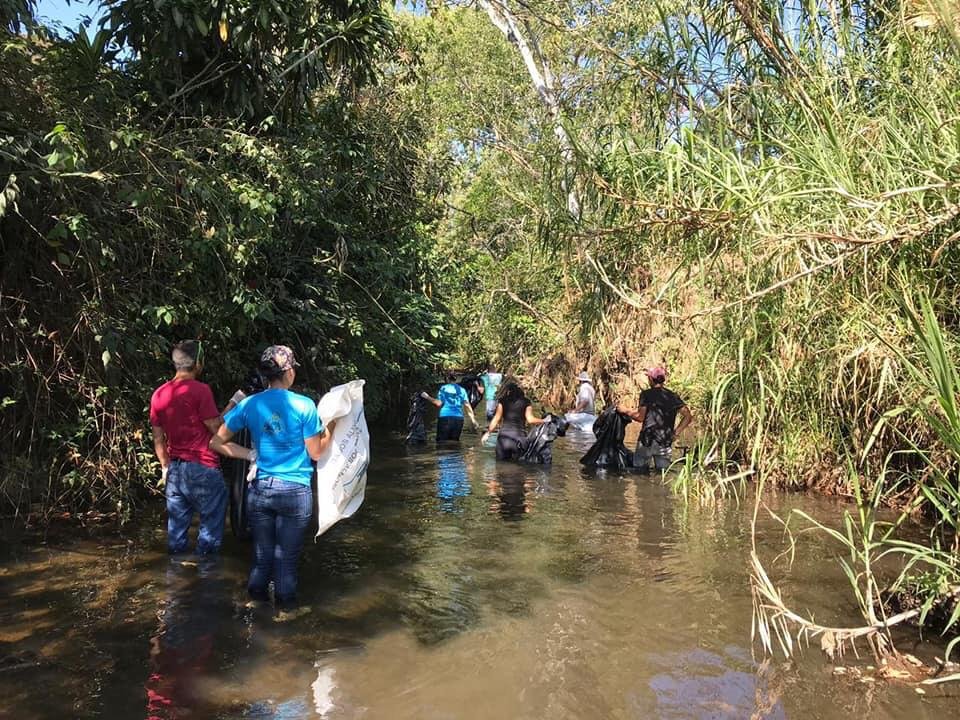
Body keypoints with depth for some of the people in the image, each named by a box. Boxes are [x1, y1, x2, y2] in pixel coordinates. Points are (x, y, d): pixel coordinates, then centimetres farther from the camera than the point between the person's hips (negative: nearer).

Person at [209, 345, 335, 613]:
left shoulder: (249, 405, -1)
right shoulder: (304, 405, -12)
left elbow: (216, 442, 4)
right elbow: (316, 453, -5)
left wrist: (250, 455, 9)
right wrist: (331, 425, 6)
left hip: (260, 489, 3)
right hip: (295, 491, -3)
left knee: (262, 553, 16)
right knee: (286, 556, 10)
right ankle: (285, 605, 24)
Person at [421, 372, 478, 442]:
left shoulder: (444, 388, 3)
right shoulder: (462, 390, 12)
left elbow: (439, 403, -4)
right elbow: (467, 405, 3)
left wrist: (427, 397, 8)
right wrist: (473, 420, 2)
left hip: (445, 417, -3)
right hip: (458, 418, 3)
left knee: (441, 441, 1)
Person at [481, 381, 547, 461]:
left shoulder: (503, 401, 7)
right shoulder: (525, 402, 7)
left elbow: (497, 419, 3)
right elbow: (530, 419, -4)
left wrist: (488, 433, 10)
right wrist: (544, 421, 7)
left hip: (504, 435, 0)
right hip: (519, 436, 0)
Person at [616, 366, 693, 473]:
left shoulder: (646, 394, -2)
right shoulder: (673, 396, 10)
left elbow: (640, 417, -7)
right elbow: (688, 416, 4)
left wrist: (625, 410, 7)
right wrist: (676, 432, 7)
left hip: (647, 441, -3)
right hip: (665, 443, 3)